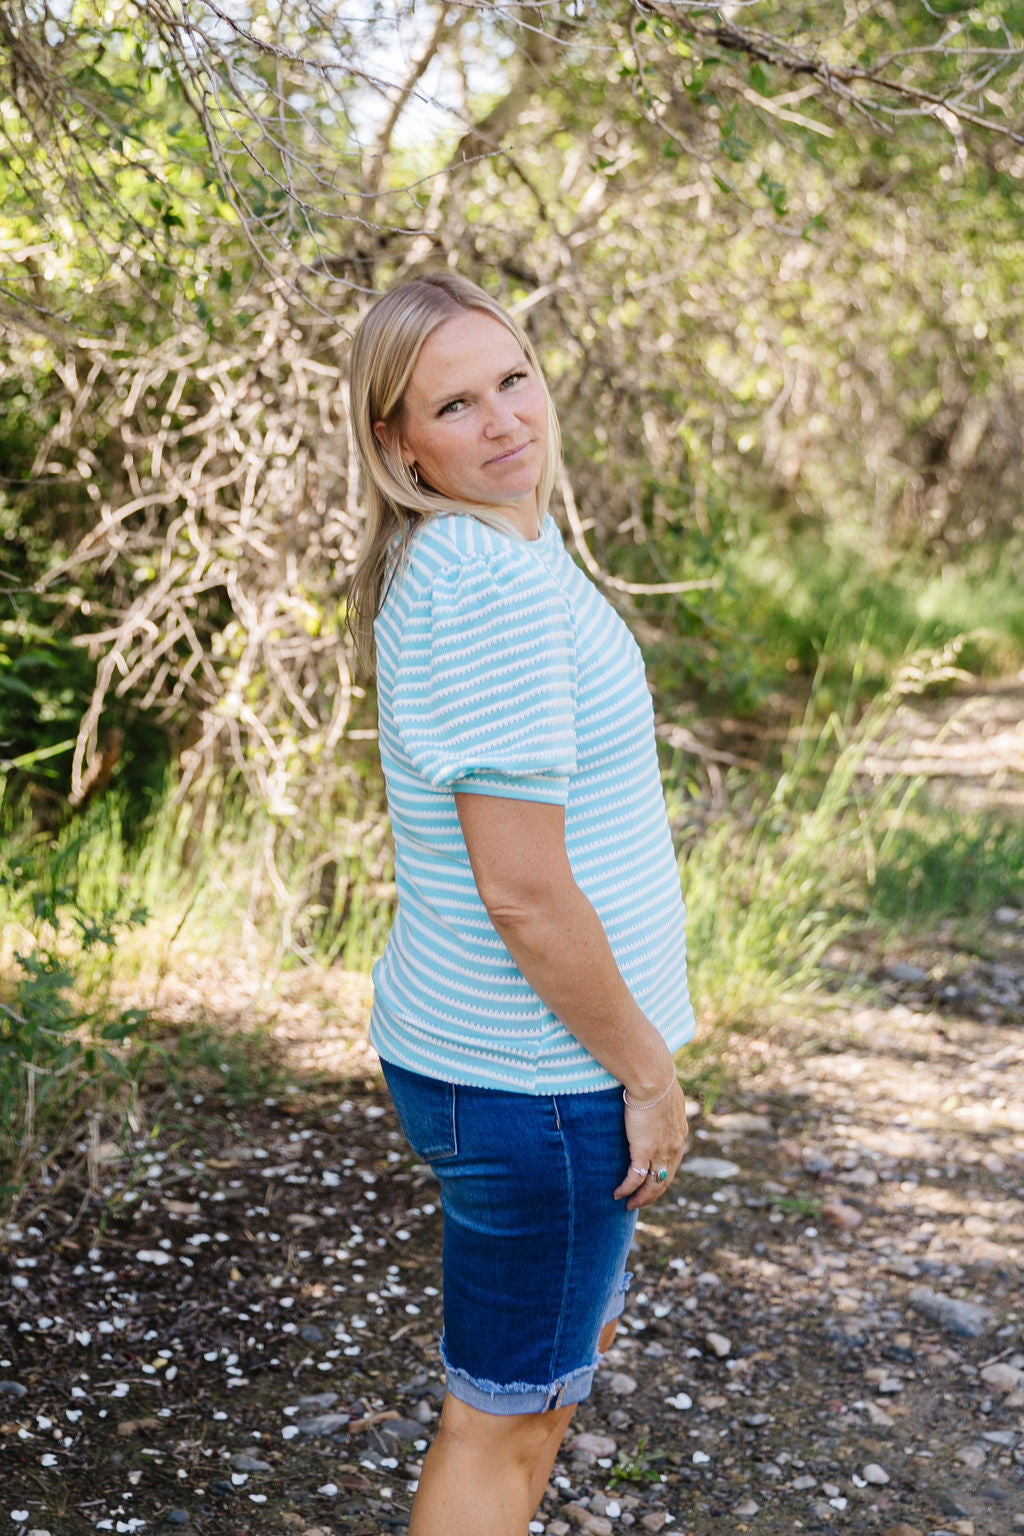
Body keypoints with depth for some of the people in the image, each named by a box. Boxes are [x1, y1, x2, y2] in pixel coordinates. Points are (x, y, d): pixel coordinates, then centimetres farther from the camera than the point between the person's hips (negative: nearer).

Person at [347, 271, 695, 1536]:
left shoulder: (437, 561, 7)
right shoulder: (499, 579, -24)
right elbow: (520, 887, -25)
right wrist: (648, 1071, -13)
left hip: (459, 1038, 10)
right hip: (535, 1069, -10)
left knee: (573, 1333, 29)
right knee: (507, 1419, 9)